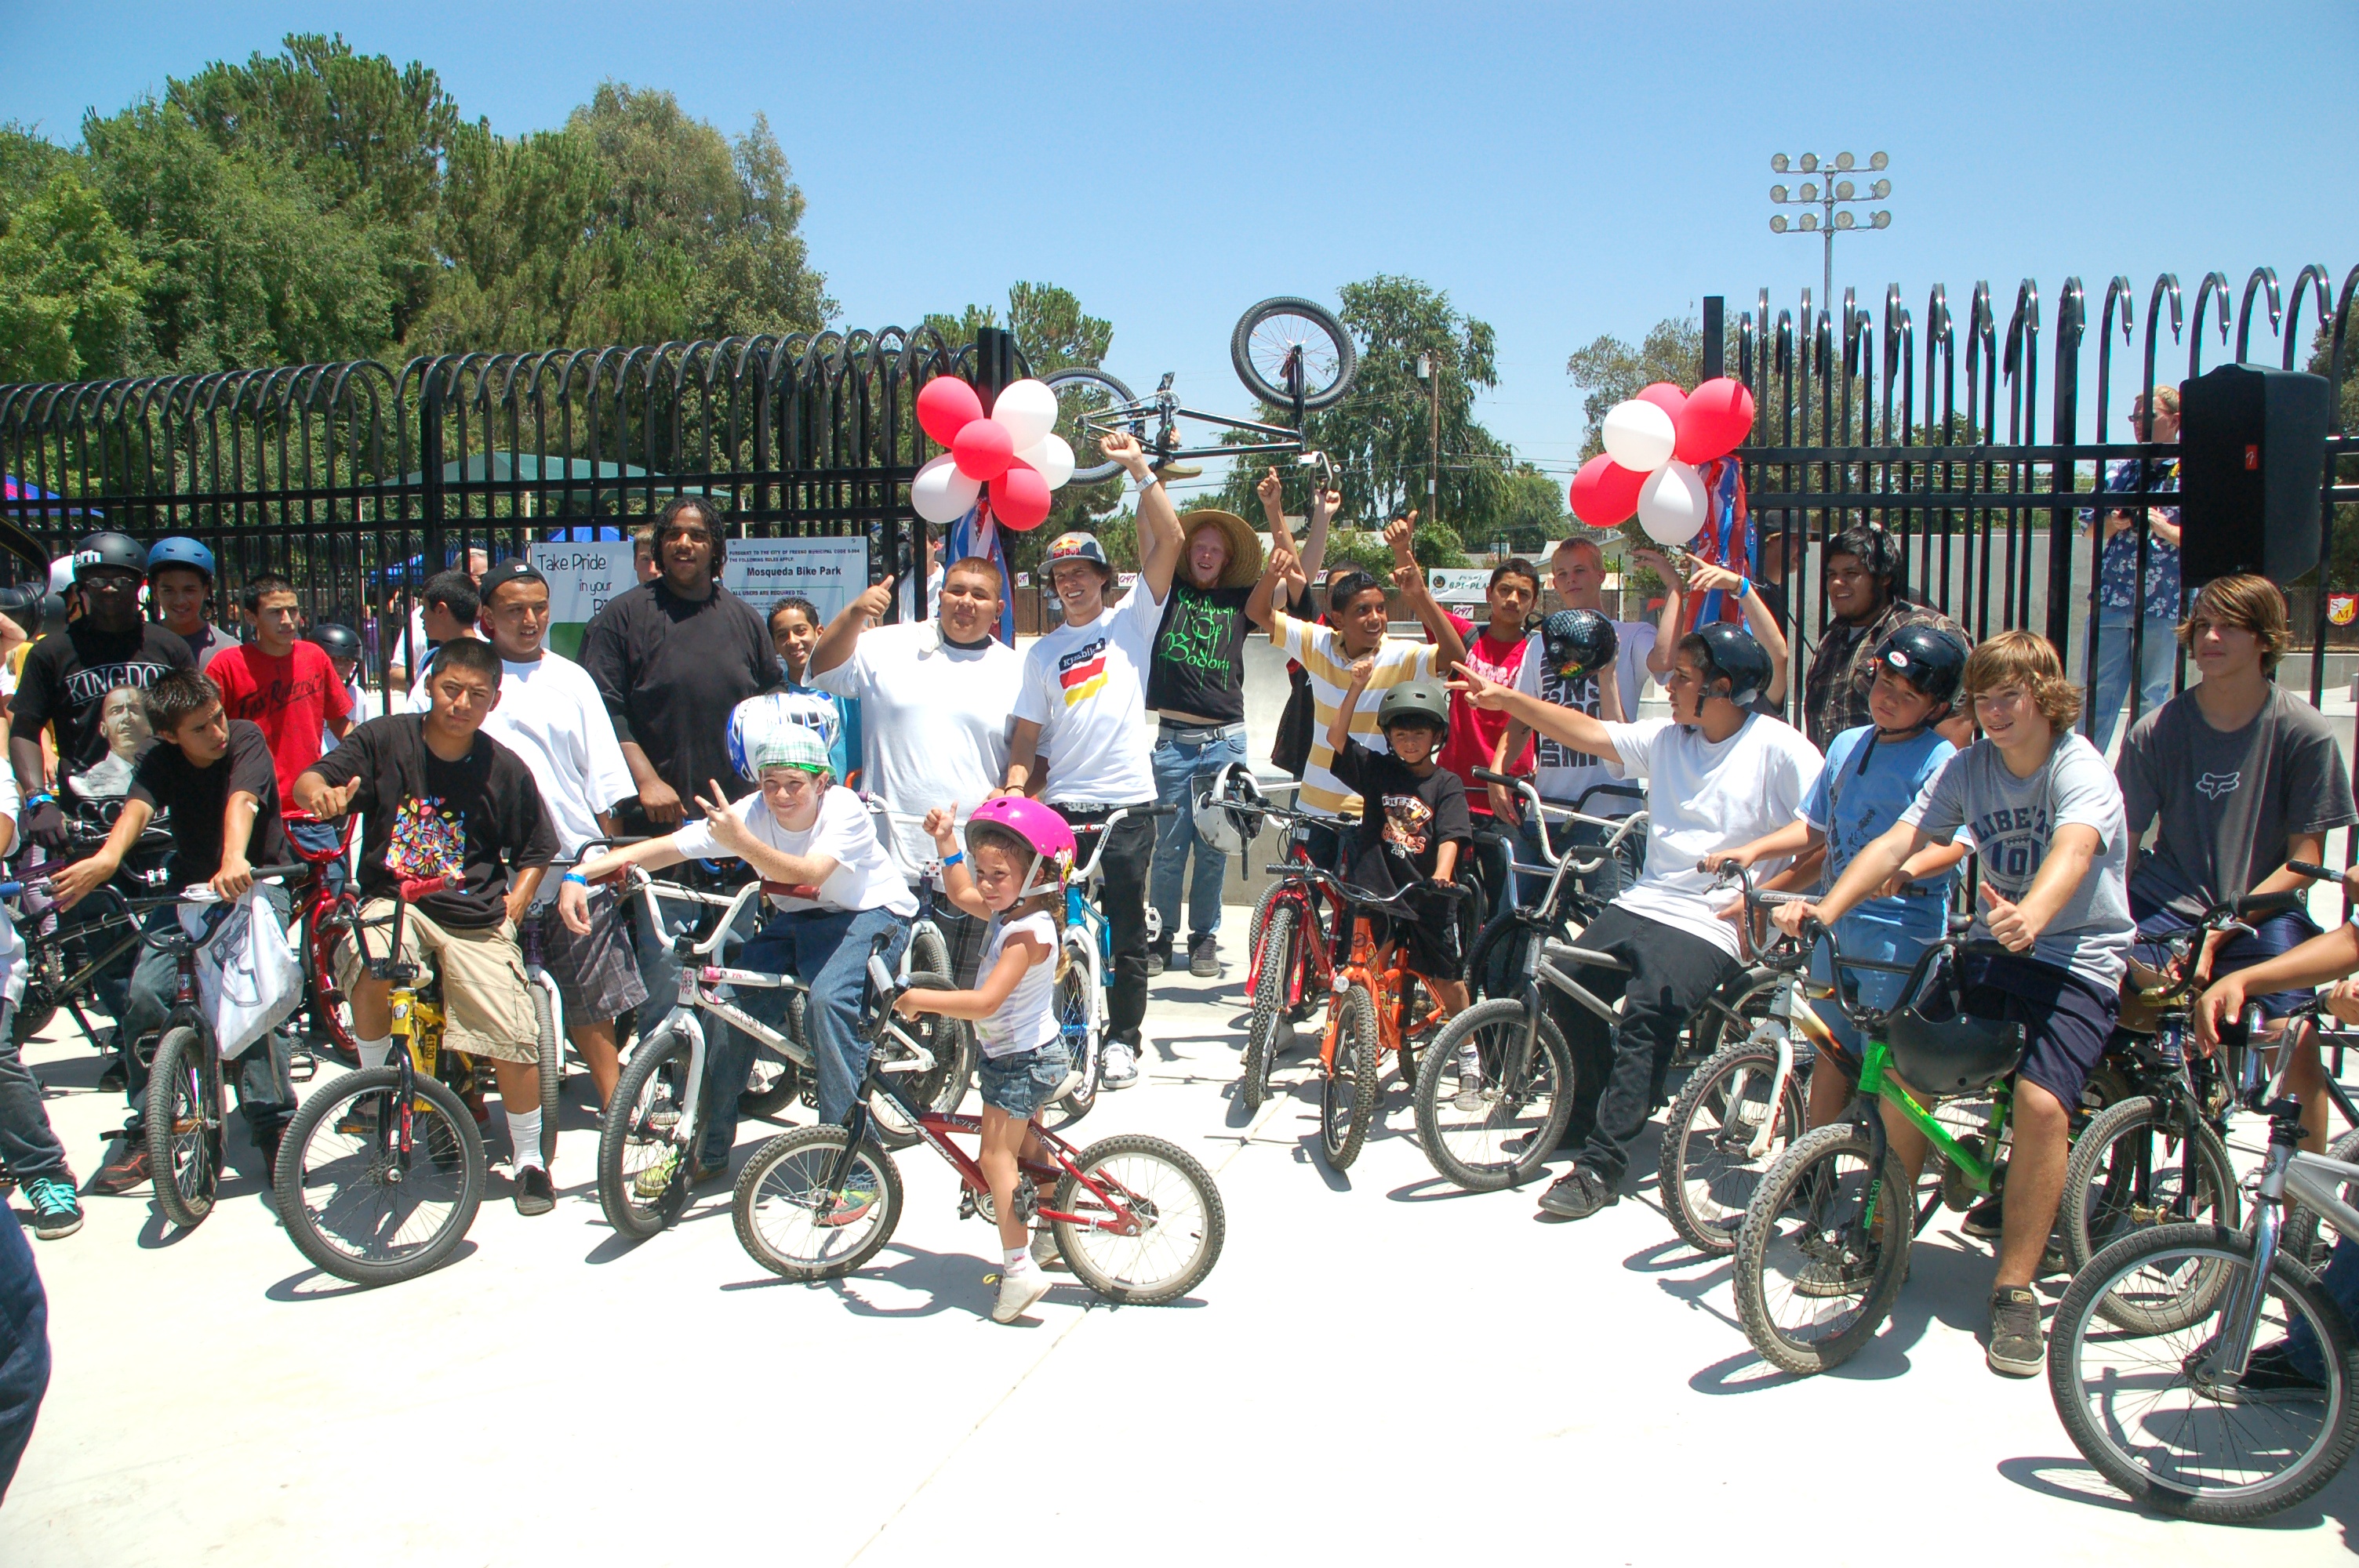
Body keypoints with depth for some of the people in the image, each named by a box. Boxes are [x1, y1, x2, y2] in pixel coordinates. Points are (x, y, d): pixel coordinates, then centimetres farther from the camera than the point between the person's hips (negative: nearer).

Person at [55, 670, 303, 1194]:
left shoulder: (246, 739, -13)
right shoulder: (160, 762, -5)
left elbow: (241, 801, -32)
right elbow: (137, 808, -26)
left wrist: (234, 863, -52)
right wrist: (106, 858, -49)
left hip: (257, 882, -3)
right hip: (189, 886, 3)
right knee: (146, 993, -17)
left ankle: (272, 1122, -14)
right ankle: (146, 1132, -1)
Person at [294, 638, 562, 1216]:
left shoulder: (505, 769, -2)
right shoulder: (384, 740, -3)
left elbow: (534, 851, 10)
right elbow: (307, 781, -5)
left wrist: (510, 909, -4)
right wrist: (322, 793, -29)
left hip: (474, 919, 0)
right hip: (393, 901, 0)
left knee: (516, 1041, -10)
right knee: (370, 971, -34)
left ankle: (529, 1160, 14)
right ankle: (374, 1081, -3)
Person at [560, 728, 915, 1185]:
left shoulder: (844, 808, -25)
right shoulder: (752, 812, -15)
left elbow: (808, 875, -41)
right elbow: (666, 847, -21)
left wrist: (741, 843, -54)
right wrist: (580, 874, -33)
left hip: (870, 913, -5)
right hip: (795, 918, 5)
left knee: (828, 999, -31)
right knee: (740, 1001, -12)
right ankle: (708, 1151, 8)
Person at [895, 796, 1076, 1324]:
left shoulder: (1028, 932, -28)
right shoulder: (1009, 911, 1)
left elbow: (985, 1002, -37)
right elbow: (962, 894, 22)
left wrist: (923, 999, -30)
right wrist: (946, 842, 16)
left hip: (1022, 1059, -11)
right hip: (1034, 1053, 11)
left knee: (996, 1156, -11)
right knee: (1026, 1146, 24)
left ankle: (1019, 1267, -12)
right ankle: (1052, 1232, 39)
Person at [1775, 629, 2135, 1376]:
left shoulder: (2081, 770, -15)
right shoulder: (1967, 767, 1)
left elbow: (2072, 851, -36)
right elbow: (1897, 842, -10)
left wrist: (2028, 918, -58)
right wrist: (1822, 911, -27)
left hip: (2079, 960, -5)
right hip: (1995, 951, 5)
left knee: (2040, 1099, -26)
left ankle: (2015, 1288, -12)